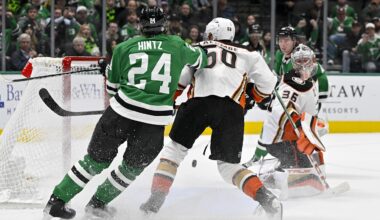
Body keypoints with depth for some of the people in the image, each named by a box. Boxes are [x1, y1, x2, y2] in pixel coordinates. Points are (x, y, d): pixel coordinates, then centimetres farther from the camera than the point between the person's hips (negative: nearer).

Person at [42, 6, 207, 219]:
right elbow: (199, 58, 28)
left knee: (97, 157, 12)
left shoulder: (125, 47, 11)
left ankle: (57, 200, 12)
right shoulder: (177, 45, 9)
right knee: (134, 165, 20)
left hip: (123, 109, 1)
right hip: (155, 119, -1)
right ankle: (98, 202, 22)